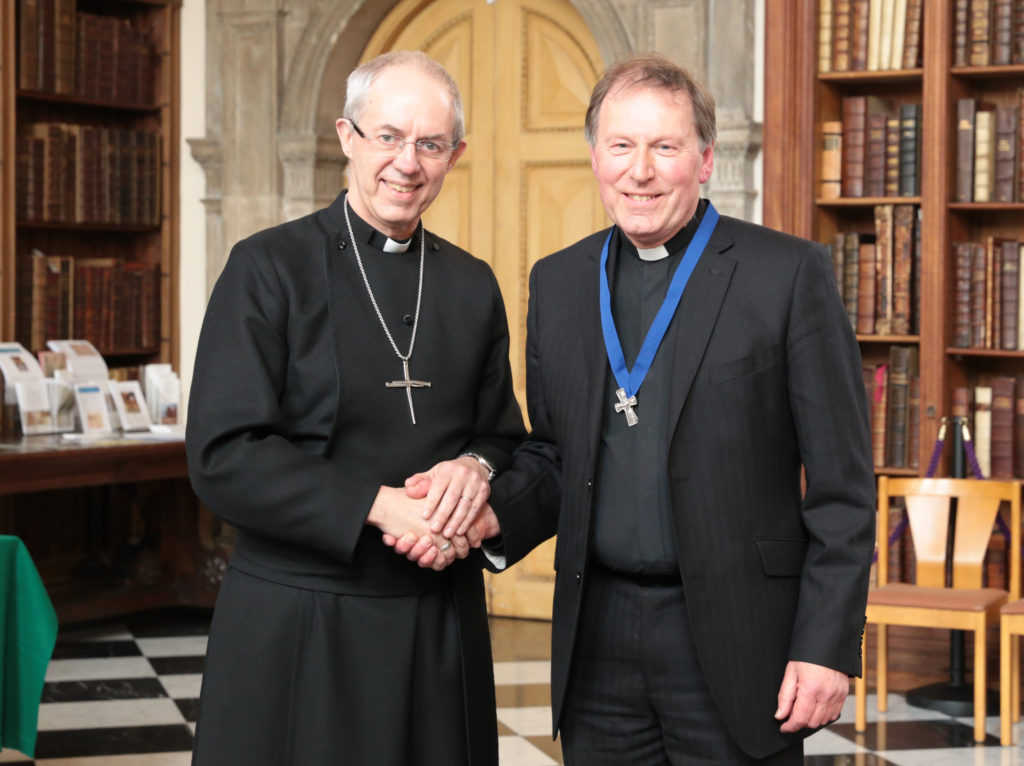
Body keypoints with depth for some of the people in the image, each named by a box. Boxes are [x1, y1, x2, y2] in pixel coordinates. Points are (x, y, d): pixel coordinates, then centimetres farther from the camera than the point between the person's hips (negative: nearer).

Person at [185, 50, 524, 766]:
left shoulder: (472, 285, 10)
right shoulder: (270, 267, -5)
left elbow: (504, 437, 15)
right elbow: (222, 456, -12)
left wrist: (476, 469, -9)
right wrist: (379, 505, -19)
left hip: (443, 625, 4)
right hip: (298, 626, -4)